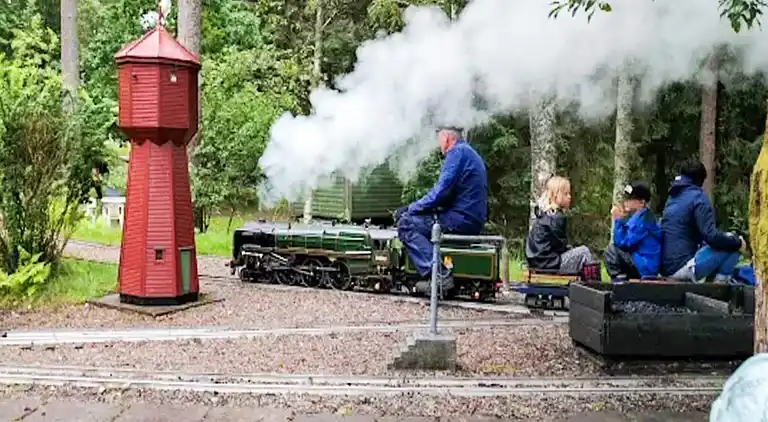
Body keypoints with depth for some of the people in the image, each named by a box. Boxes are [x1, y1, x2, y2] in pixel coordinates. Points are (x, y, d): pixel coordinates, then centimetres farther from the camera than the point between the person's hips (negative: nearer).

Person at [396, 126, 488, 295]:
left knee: (406, 223, -14)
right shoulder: (470, 153, 24)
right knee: (417, 219, 23)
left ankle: (439, 275, -24)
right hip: (473, 220, 11)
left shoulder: (457, 152, -7)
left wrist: (411, 209, -6)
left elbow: (441, 191, -17)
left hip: (462, 219, -11)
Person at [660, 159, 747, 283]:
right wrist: (738, 242, 0)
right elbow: (711, 236, -16)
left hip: (666, 267, 9)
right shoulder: (697, 196, -7)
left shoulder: (673, 197, 17)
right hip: (682, 267, -9)